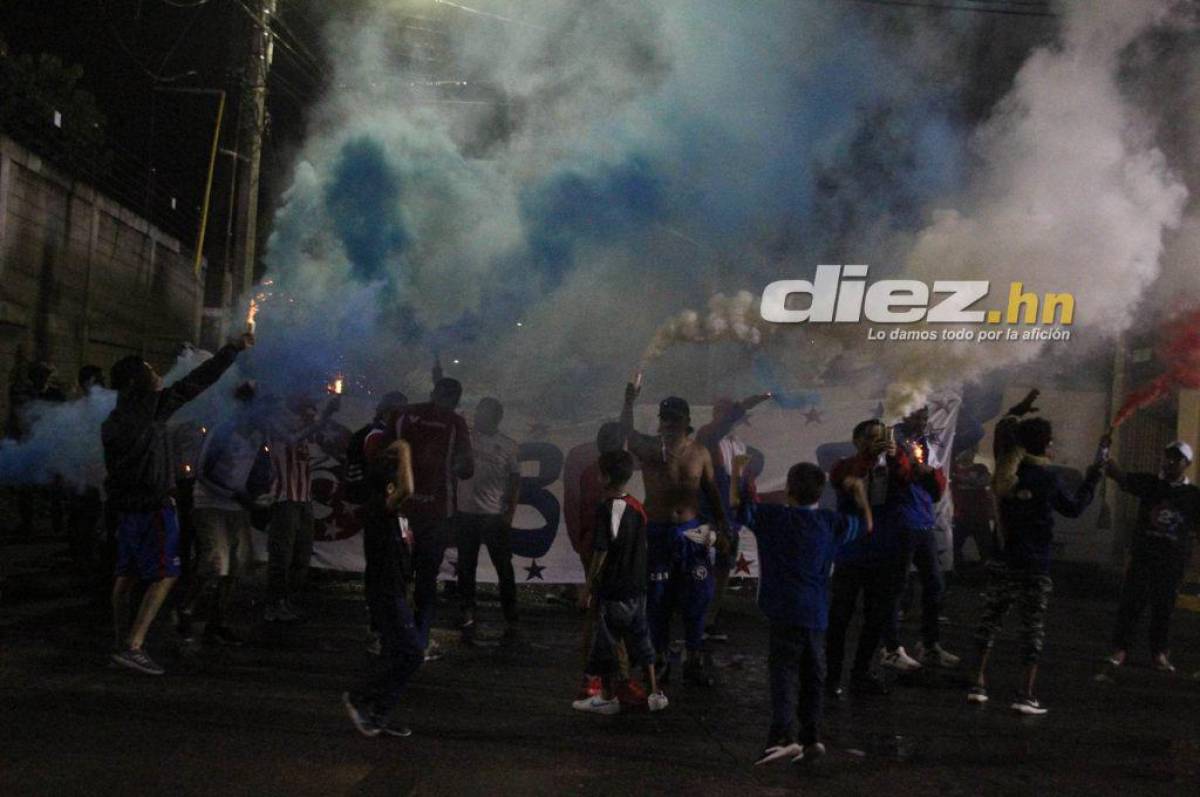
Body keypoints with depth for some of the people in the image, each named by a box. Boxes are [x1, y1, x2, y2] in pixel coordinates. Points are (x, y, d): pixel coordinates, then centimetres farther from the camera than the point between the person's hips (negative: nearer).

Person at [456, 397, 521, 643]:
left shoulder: (508, 445, 3)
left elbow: (515, 480, 4)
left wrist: (510, 512, -3)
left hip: (496, 516, -1)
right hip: (466, 513, 1)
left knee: (504, 568, 4)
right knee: (466, 569, 7)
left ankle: (510, 620, 13)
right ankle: (468, 617, 17)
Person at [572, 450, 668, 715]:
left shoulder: (606, 508, -16)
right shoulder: (637, 506, 6)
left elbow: (601, 551, -17)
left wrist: (587, 587, -9)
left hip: (612, 588, -7)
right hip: (637, 586, 7)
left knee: (606, 642, 5)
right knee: (640, 638, 14)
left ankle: (608, 697, 14)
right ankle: (655, 693, 16)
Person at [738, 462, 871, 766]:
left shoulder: (771, 517, -5)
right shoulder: (831, 522, 6)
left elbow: (740, 507, 7)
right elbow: (866, 525, 23)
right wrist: (860, 491, 37)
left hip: (784, 613, -4)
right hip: (817, 614, 4)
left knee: (784, 674, -9)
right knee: (813, 677, 16)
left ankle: (783, 737, -23)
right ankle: (811, 738, 22)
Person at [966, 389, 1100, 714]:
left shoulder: (1007, 469, 2)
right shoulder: (1047, 478, -10)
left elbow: (1002, 432, 22)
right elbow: (1074, 508, 5)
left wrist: (1018, 412, 30)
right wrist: (1091, 480, 16)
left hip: (1003, 562, 4)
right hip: (1034, 568, -4)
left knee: (990, 620, 12)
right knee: (1033, 629, 1)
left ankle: (978, 683, 11)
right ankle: (1025, 695, -2)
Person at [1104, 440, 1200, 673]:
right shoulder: (1149, 483, -1)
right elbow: (1118, 475, -12)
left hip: (1173, 560, 1)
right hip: (1142, 555, -1)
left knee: (1164, 607, 8)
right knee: (1131, 602, 0)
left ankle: (1160, 653, 19)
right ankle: (1120, 649, 8)